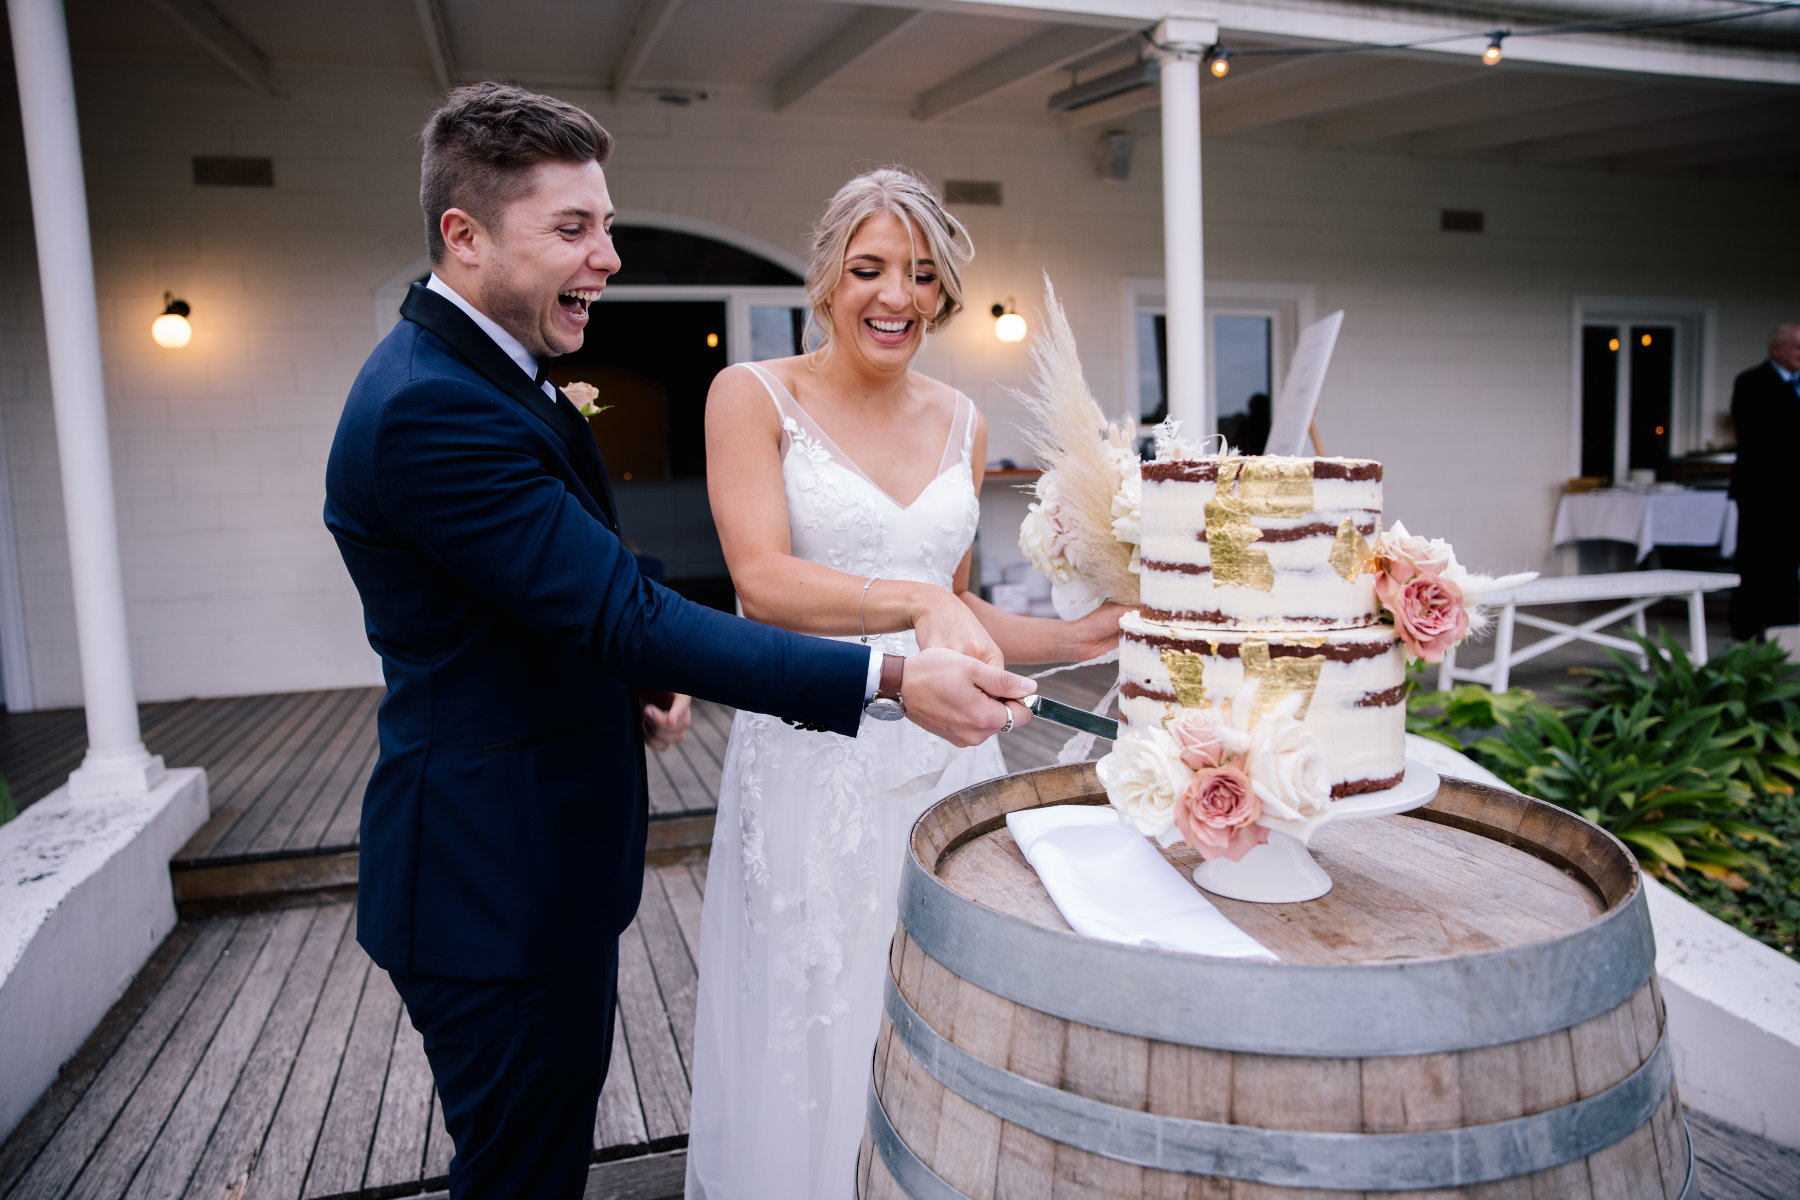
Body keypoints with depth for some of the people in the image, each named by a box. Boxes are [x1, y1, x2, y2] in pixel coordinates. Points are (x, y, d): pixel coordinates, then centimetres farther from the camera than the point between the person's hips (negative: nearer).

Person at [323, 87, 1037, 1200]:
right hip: (497, 885, -10)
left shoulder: (484, 370, 8)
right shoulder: (429, 407, -26)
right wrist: (889, 679, -32)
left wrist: (632, 689, 0)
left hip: (551, 855, 10)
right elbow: (627, 614, -31)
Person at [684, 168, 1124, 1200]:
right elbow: (761, 579, -16)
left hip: (943, 759, 4)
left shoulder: (961, 422, 12)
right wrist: (919, 603, -29)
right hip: (810, 761, -4)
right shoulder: (755, 396, -2)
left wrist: (1079, 638, 8)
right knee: (812, 1030, 7)